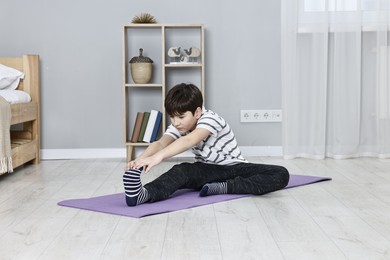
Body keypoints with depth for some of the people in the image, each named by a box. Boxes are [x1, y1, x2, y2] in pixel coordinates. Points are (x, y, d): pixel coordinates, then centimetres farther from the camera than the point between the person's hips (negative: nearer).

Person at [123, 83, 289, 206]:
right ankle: (143, 194, -57)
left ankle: (224, 187, -36)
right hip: (207, 170, 3)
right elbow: (160, 143, -26)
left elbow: (189, 141, -44)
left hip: (233, 167, -3)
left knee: (281, 175, -29)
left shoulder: (210, 119, -24)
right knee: (181, 171, -33)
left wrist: (158, 157, -60)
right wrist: (141, 160, -49)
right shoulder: (178, 127, -6)